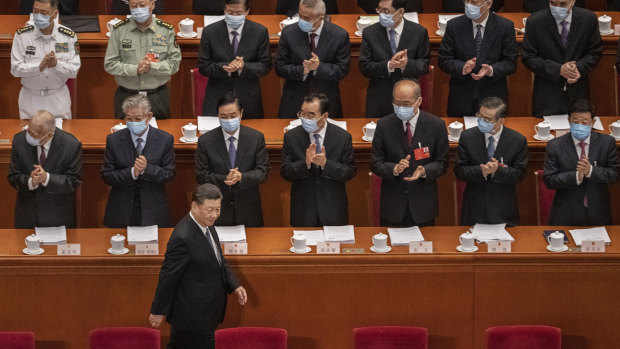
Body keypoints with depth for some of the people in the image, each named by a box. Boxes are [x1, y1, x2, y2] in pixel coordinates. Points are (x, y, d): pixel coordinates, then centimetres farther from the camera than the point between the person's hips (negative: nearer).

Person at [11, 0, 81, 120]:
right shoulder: (22, 35, -8)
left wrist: (57, 64, -27)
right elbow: (15, 69, -11)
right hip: (30, 99, -1)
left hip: (59, 100, 1)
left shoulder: (69, 36, -6)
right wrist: (40, 66, -27)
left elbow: (74, 70, -7)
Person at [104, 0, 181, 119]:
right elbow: (109, 64, -3)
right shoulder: (119, 30, -1)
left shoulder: (167, 30, 0)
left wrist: (151, 67, -18)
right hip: (126, 96, 0)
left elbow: (174, 63, -2)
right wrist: (135, 69, -17)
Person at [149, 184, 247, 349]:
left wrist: (234, 286, 3)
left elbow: (219, 260, 16)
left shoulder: (208, 226, 2)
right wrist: (158, 311, -13)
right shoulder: (182, 238, -28)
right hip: (193, 316, -9)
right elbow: (168, 276, -20)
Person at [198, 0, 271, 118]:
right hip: (217, 98, 0)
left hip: (248, 100, 0)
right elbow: (203, 67, -3)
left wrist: (244, 67, -20)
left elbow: (265, 66, 0)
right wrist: (226, 67, -21)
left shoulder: (260, 32, -2)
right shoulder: (210, 32, -3)